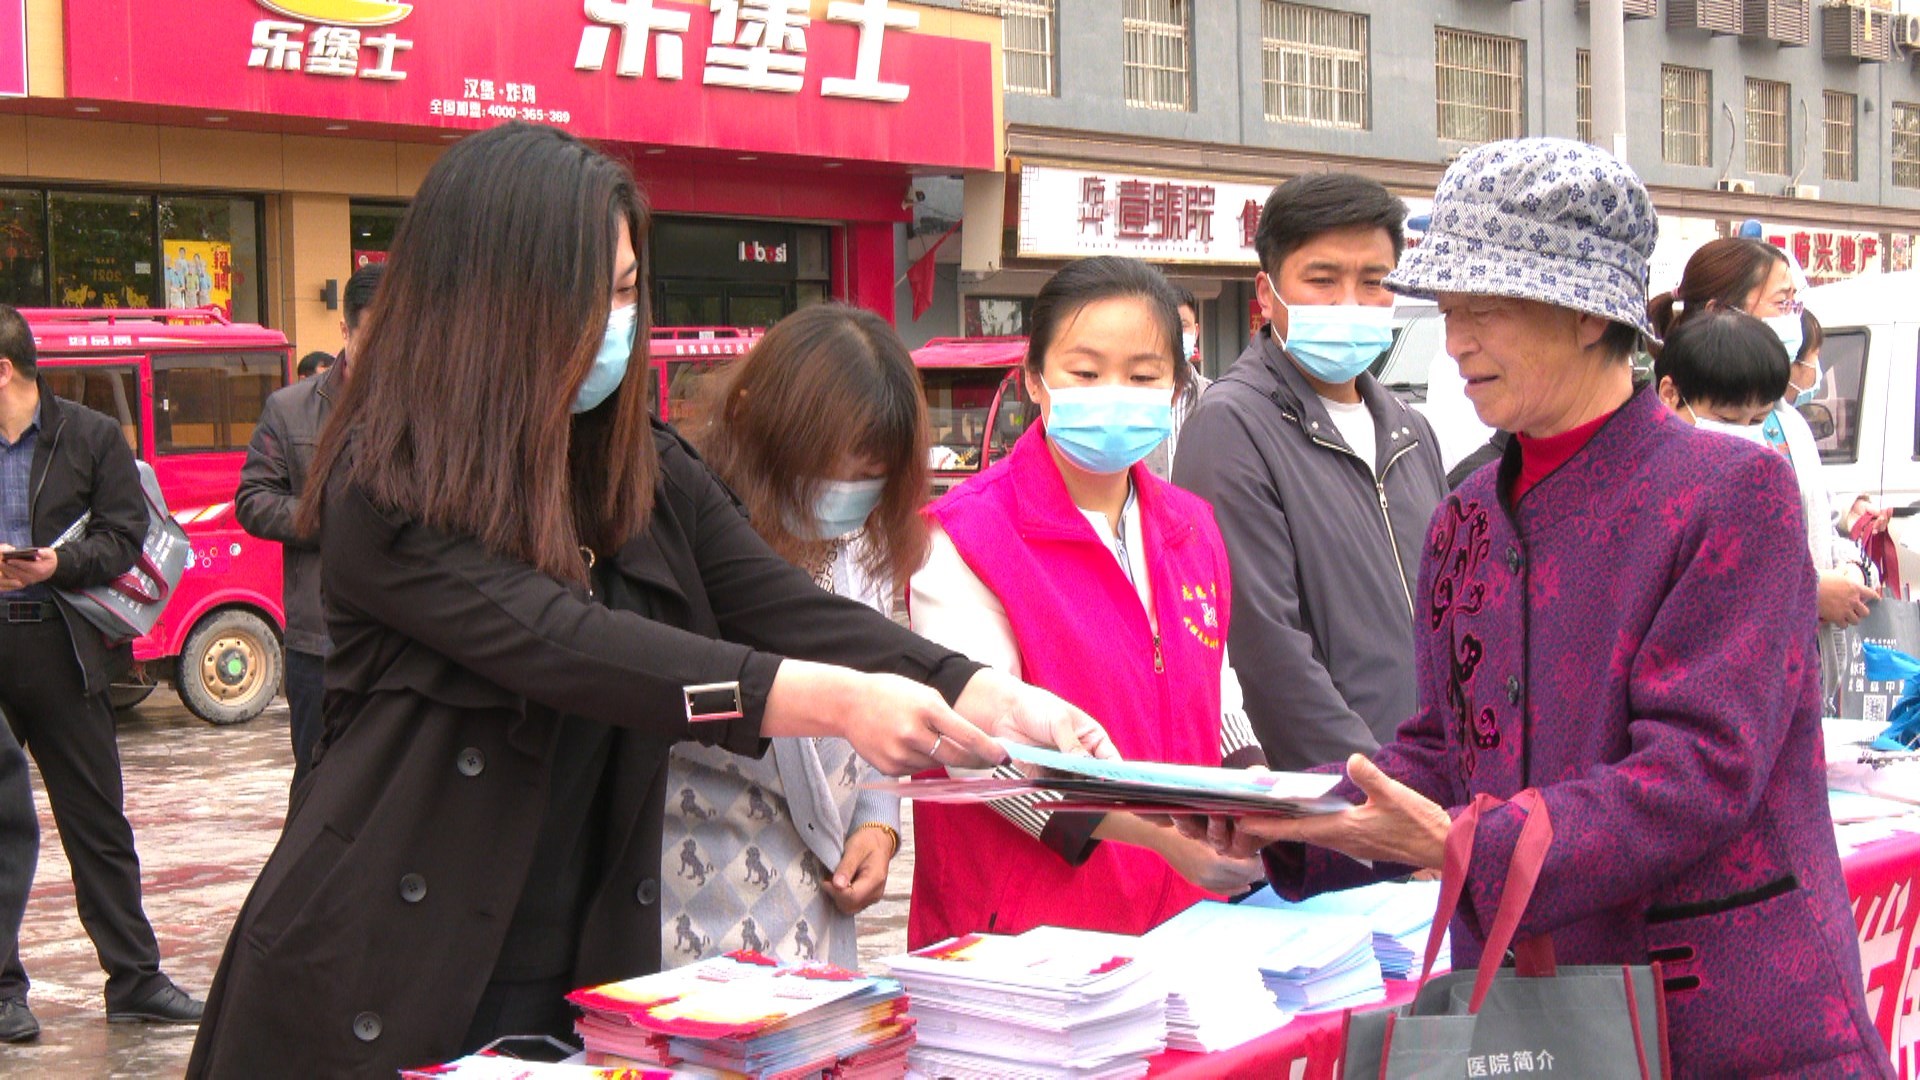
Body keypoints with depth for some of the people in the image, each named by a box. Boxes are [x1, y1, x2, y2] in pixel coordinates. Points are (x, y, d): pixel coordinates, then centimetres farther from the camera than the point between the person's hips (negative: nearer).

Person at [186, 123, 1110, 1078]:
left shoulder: (645, 472, 6)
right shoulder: (386, 494, -14)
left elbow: (783, 610, -4)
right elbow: (563, 647, -25)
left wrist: (992, 702, -19)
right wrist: (830, 702, -35)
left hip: (583, 987, 5)